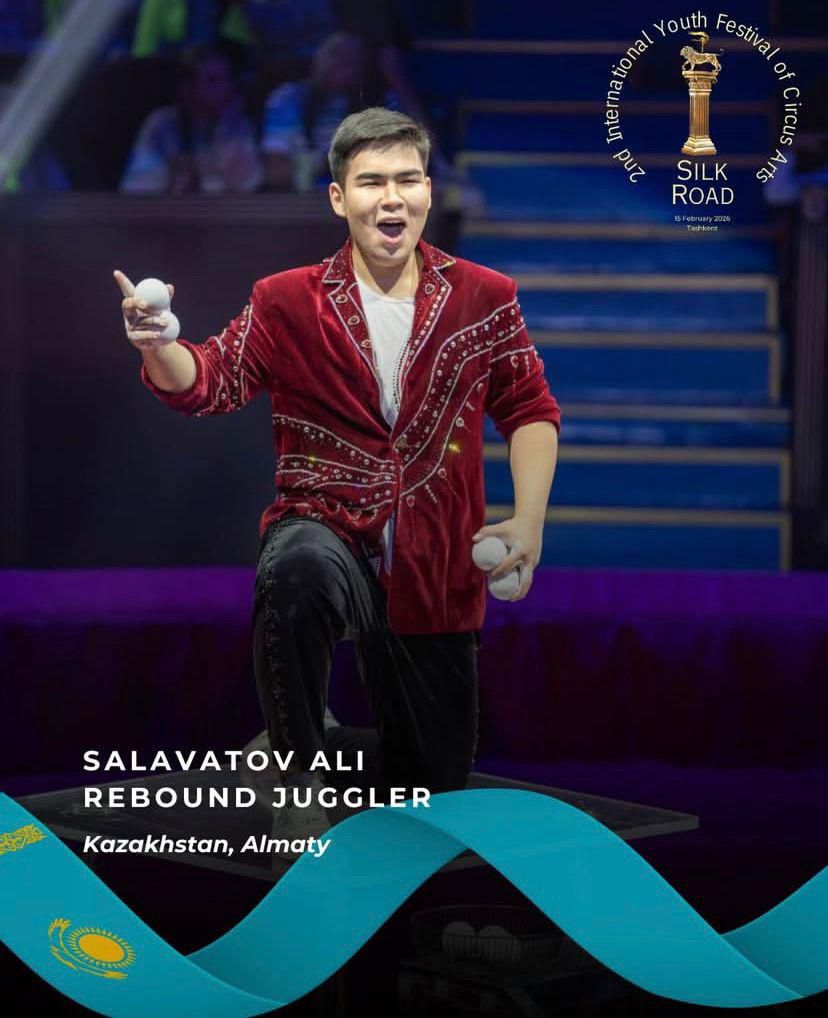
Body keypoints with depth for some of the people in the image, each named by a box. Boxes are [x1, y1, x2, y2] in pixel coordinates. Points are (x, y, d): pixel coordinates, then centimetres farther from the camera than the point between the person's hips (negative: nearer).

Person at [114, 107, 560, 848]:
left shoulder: (483, 298, -1)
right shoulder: (288, 303, -4)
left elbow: (531, 409, 8)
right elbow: (207, 382, -11)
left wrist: (528, 521, -4)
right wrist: (159, 348, -34)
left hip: (436, 567, 2)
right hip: (328, 527, -2)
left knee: (436, 780, 13)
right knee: (298, 568, -42)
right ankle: (300, 758, -20)